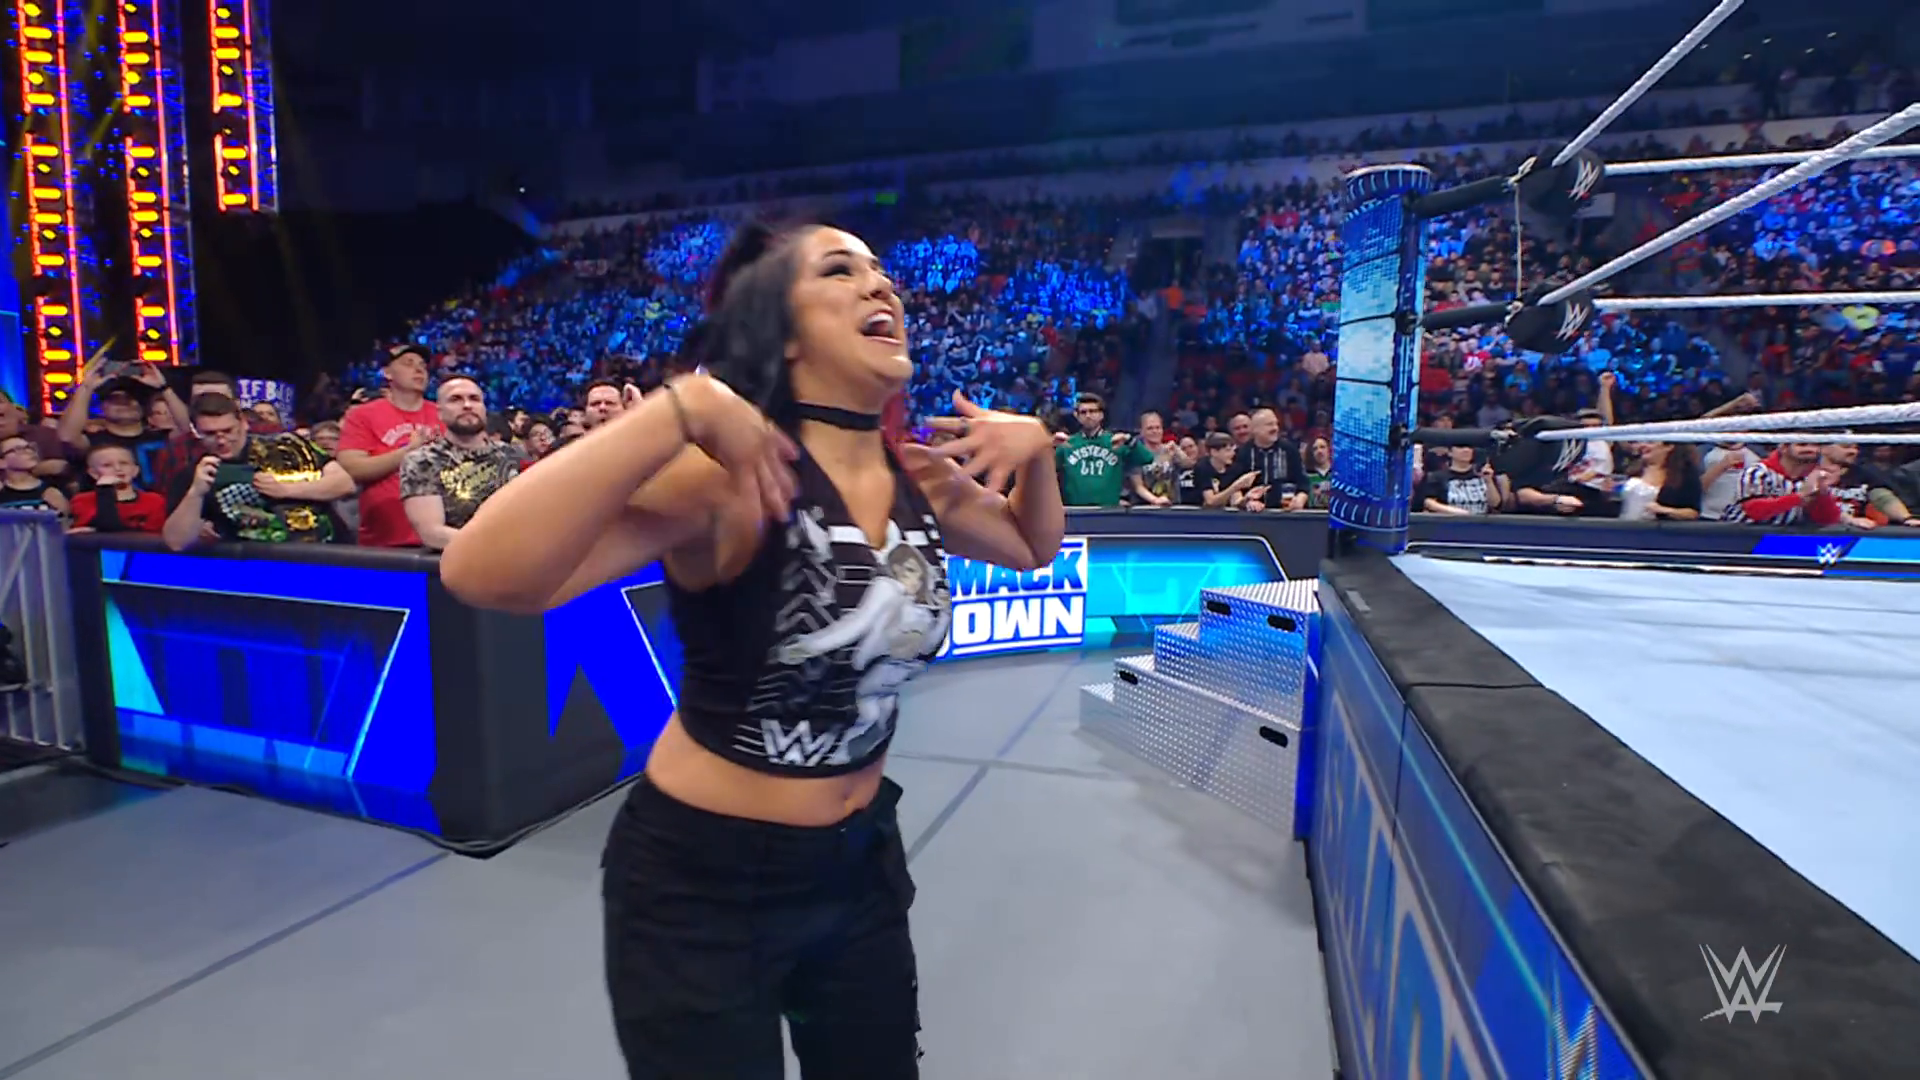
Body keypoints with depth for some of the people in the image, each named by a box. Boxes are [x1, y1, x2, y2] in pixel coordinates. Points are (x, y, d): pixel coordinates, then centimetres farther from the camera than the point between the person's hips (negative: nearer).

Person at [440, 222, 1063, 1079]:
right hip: (703, 882, -6)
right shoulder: (734, 477, -23)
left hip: (860, 858, 6)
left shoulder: (922, 478, -4)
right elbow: (483, 575, -35)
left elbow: (1034, 547, 14)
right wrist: (683, 408, -38)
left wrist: (1034, 448, -4)